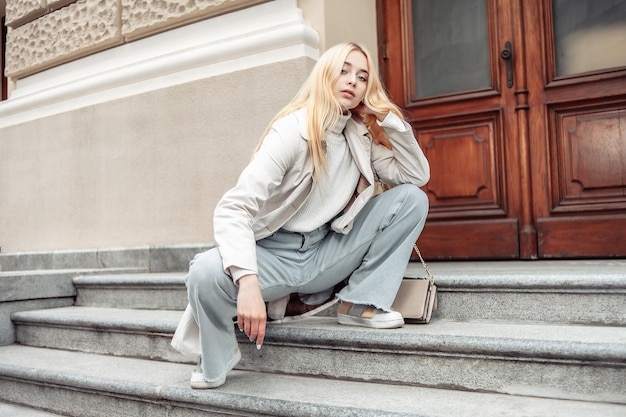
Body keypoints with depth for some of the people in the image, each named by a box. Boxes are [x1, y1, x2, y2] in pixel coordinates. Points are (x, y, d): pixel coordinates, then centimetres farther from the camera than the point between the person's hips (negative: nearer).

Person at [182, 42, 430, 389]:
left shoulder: (362, 137, 3)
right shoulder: (293, 130, -17)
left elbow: (417, 176, 4)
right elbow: (233, 209, -27)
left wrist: (391, 119, -7)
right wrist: (248, 281, -42)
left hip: (323, 255, 5)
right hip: (274, 254, -5)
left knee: (412, 199, -5)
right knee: (206, 273, -36)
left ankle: (359, 302, -3)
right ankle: (215, 363, -3)